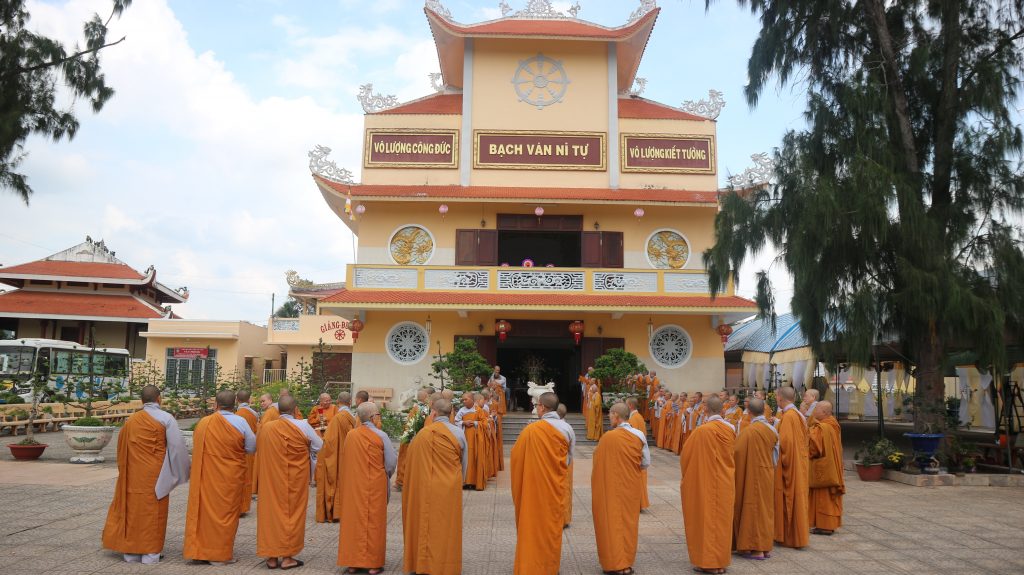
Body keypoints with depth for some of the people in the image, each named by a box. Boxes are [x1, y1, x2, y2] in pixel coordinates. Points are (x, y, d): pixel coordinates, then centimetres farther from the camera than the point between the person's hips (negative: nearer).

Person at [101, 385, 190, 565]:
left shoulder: (131, 420, 5)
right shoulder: (165, 418, -10)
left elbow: (122, 448, 12)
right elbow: (177, 446, -12)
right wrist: (185, 469, 0)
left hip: (133, 475, 4)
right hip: (155, 475, -4)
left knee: (133, 509, 11)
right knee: (153, 511, 3)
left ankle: (131, 551, 17)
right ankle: (150, 553, 6)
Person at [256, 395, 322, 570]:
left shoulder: (266, 427, -5)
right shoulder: (302, 426, -14)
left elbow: (258, 448, 13)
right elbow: (319, 446, -2)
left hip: (270, 480, 3)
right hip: (295, 481, -2)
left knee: (271, 512, 11)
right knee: (292, 513, 8)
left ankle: (271, 557, 16)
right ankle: (287, 557, 13)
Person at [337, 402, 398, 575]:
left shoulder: (350, 435, -1)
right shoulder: (380, 436, -13)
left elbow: (346, 461, 7)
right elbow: (391, 462, -8)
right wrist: (385, 475, 11)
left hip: (352, 486, 4)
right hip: (375, 486, -4)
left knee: (354, 520, 12)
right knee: (373, 522, 6)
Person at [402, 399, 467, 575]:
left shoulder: (422, 434, -10)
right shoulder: (458, 433, -6)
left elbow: (411, 463, 0)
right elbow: (463, 465, 4)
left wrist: (417, 484, 17)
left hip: (424, 488, 0)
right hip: (450, 489, 0)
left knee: (425, 524, 13)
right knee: (447, 527, 10)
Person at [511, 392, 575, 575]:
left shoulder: (531, 430, -17)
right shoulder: (567, 429, -8)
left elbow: (516, 456, -6)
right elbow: (569, 460, 1)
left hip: (533, 484, -3)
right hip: (556, 486, 3)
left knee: (532, 524, 10)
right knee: (553, 524, 17)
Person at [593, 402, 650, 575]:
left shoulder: (608, 437, -19)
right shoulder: (640, 436, -7)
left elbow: (598, 461, -10)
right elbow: (646, 463, -2)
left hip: (612, 488, -4)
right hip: (632, 487, 4)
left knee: (612, 522, 9)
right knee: (628, 522, 16)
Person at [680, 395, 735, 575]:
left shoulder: (702, 431, -20)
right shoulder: (730, 429, -3)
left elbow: (686, 456, -10)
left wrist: (686, 476, 6)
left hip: (706, 483, -5)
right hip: (725, 482, 5)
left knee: (706, 520, 5)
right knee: (722, 520, 13)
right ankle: (721, 560, 21)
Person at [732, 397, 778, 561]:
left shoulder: (749, 431, -20)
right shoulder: (772, 430, 1)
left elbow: (737, 451, -16)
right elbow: (776, 454, 9)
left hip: (753, 475, -7)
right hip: (768, 474, 7)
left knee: (754, 508, 1)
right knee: (766, 507, 14)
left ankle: (756, 549, 5)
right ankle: (766, 547, 20)